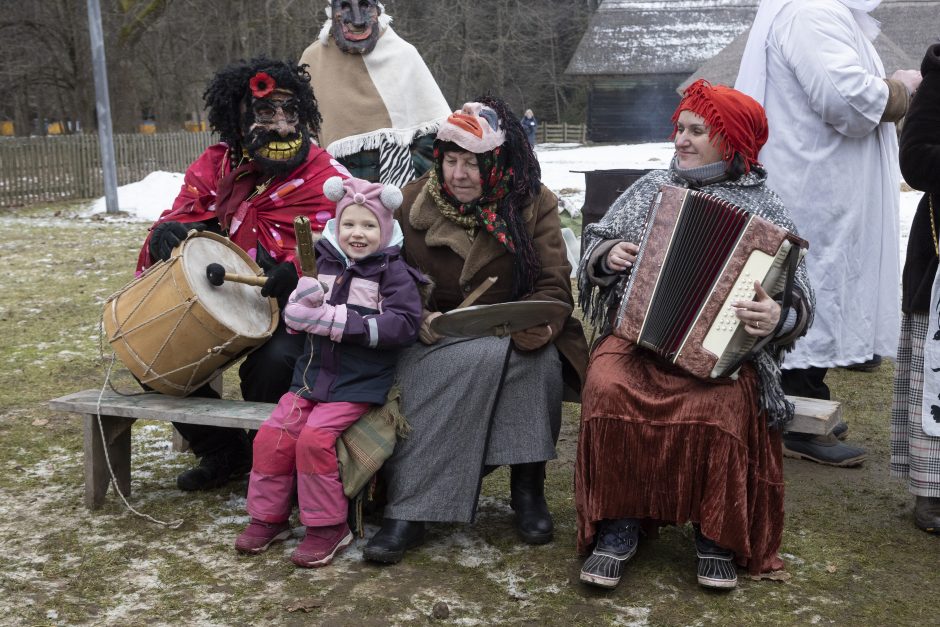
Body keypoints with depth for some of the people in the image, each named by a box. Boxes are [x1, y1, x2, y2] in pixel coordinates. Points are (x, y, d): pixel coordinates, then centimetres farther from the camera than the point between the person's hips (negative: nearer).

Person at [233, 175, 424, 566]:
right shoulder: (323, 263, 8)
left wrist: (342, 322, -23)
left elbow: (405, 325, -18)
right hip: (313, 373, 6)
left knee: (315, 438, -22)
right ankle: (269, 517, 14)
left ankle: (327, 526, -5)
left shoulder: (393, 272, -6)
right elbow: (292, 316, 13)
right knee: (272, 436, -5)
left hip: (359, 383, -5)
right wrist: (304, 303, -14)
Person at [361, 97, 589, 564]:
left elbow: (554, 288, -4)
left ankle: (527, 487, -16)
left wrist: (528, 326, -26)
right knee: (479, 356, -35)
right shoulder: (415, 202, 2)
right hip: (439, 336, 0)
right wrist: (420, 318, -17)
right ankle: (408, 509, -33)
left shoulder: (534, 204, 1)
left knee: (538, 357, -35)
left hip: (515, 337, 1)